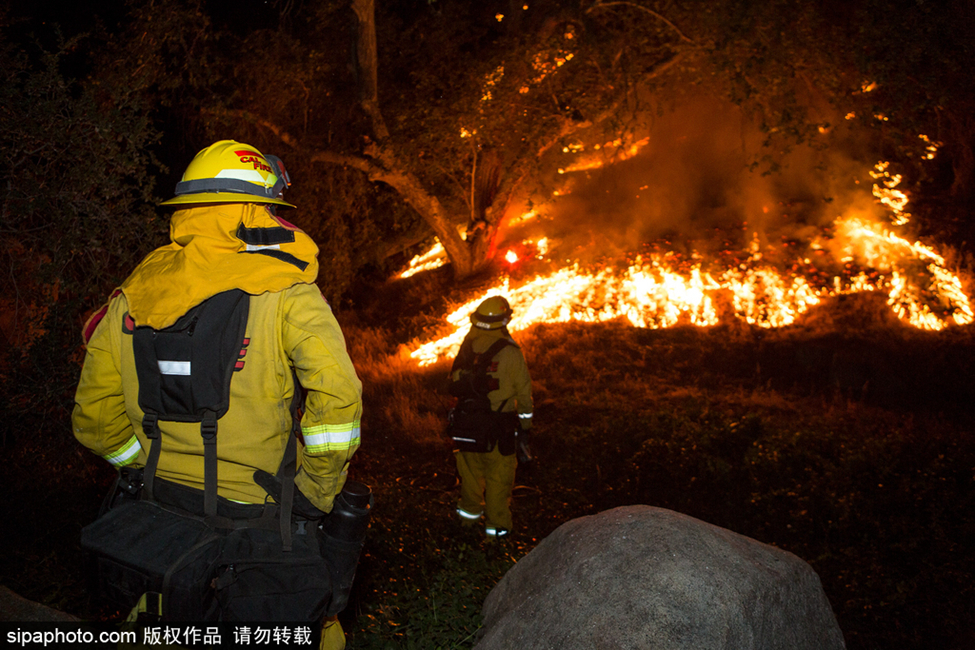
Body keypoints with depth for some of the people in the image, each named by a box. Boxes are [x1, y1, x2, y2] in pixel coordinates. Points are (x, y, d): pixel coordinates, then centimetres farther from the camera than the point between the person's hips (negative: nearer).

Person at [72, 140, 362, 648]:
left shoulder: (130, 299, 2)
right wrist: (317, 491, -11)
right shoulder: (285, 292, -14)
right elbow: (337, 398, -25)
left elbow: (95, 419, 6)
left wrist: (157, 471, 15)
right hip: (254, 511, -5)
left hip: (159, 507, 5)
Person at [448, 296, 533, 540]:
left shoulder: (467, 346, -2)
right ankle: (496, 525, 20)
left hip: (467, 422, 5)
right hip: (498, 428, -5)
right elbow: (523, 393, -10)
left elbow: (455, 385, 7)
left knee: (471, 468, 23)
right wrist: (524, 427, 2)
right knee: (498, 476, 10)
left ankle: (469, 513, 40)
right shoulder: (510, 353, -16)